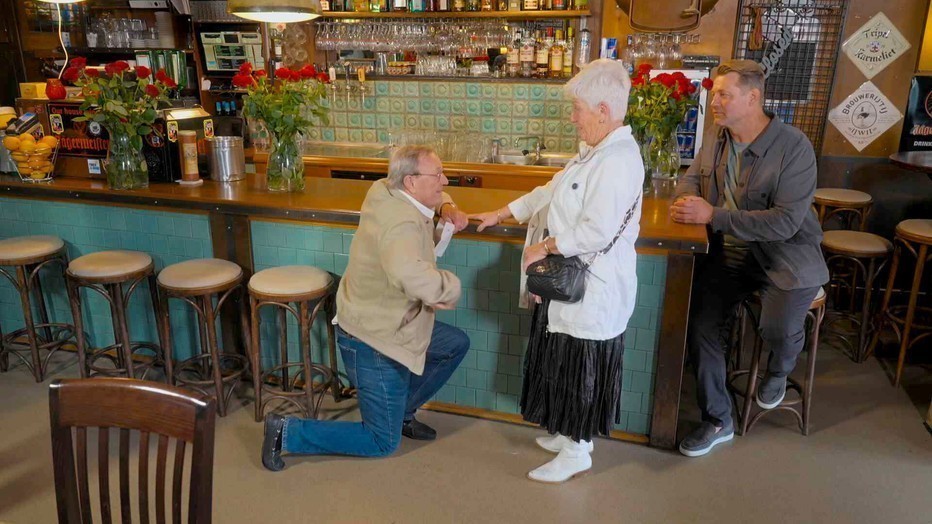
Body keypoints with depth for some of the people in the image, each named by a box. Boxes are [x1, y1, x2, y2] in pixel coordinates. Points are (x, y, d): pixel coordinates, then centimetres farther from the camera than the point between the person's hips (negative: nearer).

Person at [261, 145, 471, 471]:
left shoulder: (383, 190, -4)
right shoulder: (403, 226, -32)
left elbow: (430, 195, 20)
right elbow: (410, 275, -54)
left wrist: (447, 207, -1)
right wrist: (448, 290, -34)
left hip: (386, 325, 9)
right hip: (373, 343, -9)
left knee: (457, 344, 19)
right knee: (382, 444, 7)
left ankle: (402, 412, 28)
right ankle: (287, 432, 9)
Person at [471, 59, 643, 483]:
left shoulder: (618, 162, -22)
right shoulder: (595, 152, 10)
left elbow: (596, 231, -28)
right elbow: (550, 192, 18)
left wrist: (545, 247, -18)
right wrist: (500, 215, 18)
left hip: (590, 290, -9)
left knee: (579, 369, 6)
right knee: (563, 365, 20)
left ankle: (577, 452, 24)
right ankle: (571, 433, 39)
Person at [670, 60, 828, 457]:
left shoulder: (794, 148, -19)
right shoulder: (718, 138, 1)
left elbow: (785, 222, -25)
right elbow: (692, 177, 16)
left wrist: (713, 215, -29)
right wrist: (686, 201, -10)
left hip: (785, 258, -5)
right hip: (729, 256, 6)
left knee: (778, 328, -27)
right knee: (701, 323, -6)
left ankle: (779, 372, 15)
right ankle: (717, 421, 13)